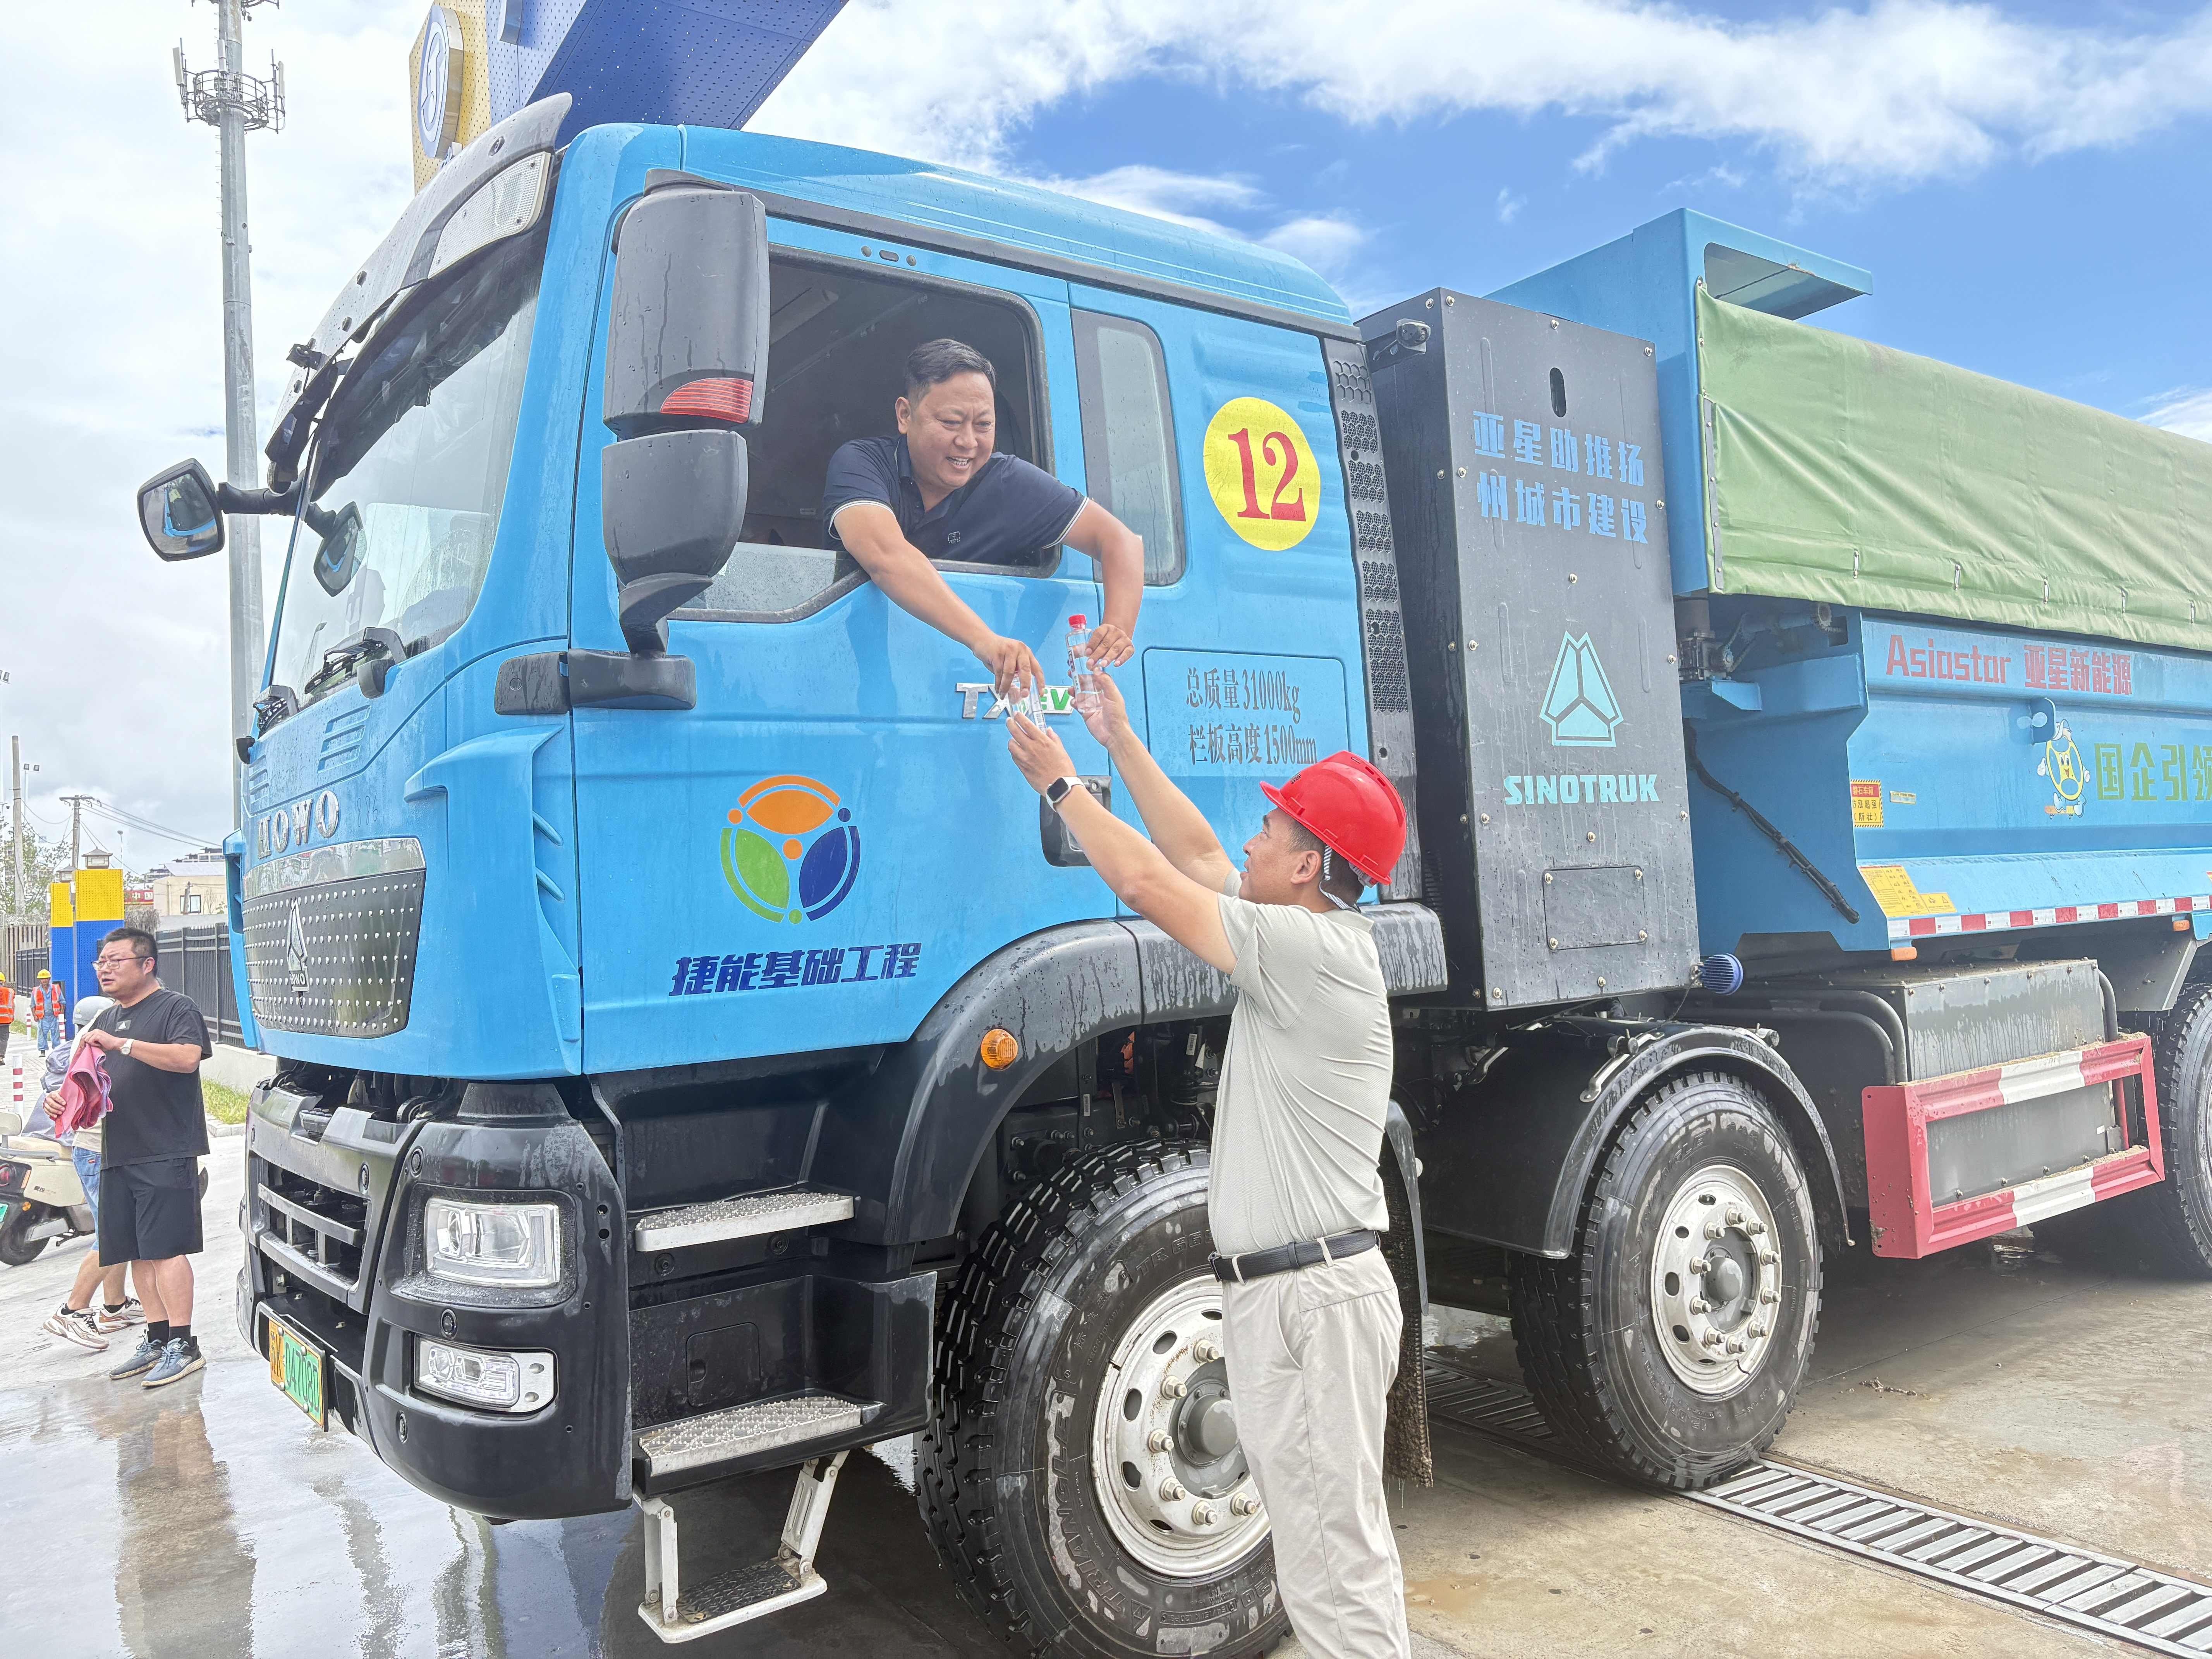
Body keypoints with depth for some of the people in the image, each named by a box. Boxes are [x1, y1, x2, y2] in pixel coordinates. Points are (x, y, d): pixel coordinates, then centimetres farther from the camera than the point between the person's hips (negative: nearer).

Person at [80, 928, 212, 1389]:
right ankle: (156, 1339, 19)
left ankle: (183, 1345, -4)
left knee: (165, 1249, -9)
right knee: (138, 1252, 10)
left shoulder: (176, 1009, -4)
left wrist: (124, 1045, -26)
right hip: (118, 1156, 8)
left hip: (166, 1155, -8)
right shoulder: (106, 1021, 21)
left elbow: (187, 1058, -22)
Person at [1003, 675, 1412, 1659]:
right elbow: (1194, 860, 18)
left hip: (1315, 1296, -10)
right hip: (1280, 1290, 10)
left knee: (1333, 1560, -3)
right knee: (1329, 1549, 19)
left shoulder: (1312, 948, -16)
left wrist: (1061, 784, -1)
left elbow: (1149, 885, -15)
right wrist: (1120, 742, 20)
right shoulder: (1310, 938, 12)